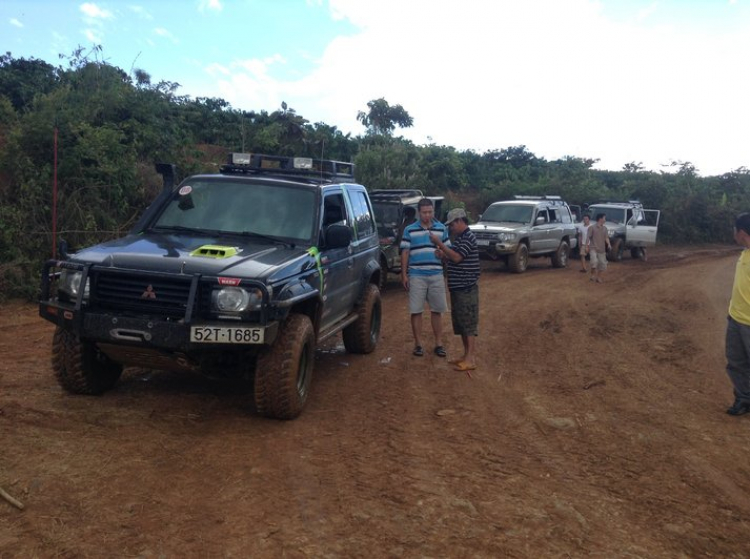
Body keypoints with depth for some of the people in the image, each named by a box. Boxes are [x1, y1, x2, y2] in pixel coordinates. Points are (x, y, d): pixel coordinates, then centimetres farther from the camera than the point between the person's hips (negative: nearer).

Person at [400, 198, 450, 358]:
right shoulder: (410, 230, 3)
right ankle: (418, 344, 12)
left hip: (436, 276, 2)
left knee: (437, 310, 7)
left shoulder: (442, 229, 7)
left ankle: (438, 343, 17)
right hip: (416, 276, -1)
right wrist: (404, 275, -2)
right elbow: (405, 253, 3)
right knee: (416, 311, 1)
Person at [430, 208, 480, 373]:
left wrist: (439, 243, -17)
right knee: (460, 323, 13)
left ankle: (470, 359, -5)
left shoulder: (468, 237, -13)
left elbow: (456, 257, -22)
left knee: (469, 323, -7)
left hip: (467, 288, -10)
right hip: (457, 287, 10)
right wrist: (443, 255, 4)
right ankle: (466, 354, 21)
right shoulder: (460, 238, 17)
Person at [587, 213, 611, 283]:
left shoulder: (604, 228, 9)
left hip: (602, 249, 5)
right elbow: (588, 237, -5)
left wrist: (608, 244, -13)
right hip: (593, 248, -5)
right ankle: (593, 274, -2)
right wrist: (587, 246, -10)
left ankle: (598, 277, 20)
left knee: (603, 264, 4)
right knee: (594, 261, -23)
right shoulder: (592, 227, -5)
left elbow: (606, 237, 5)